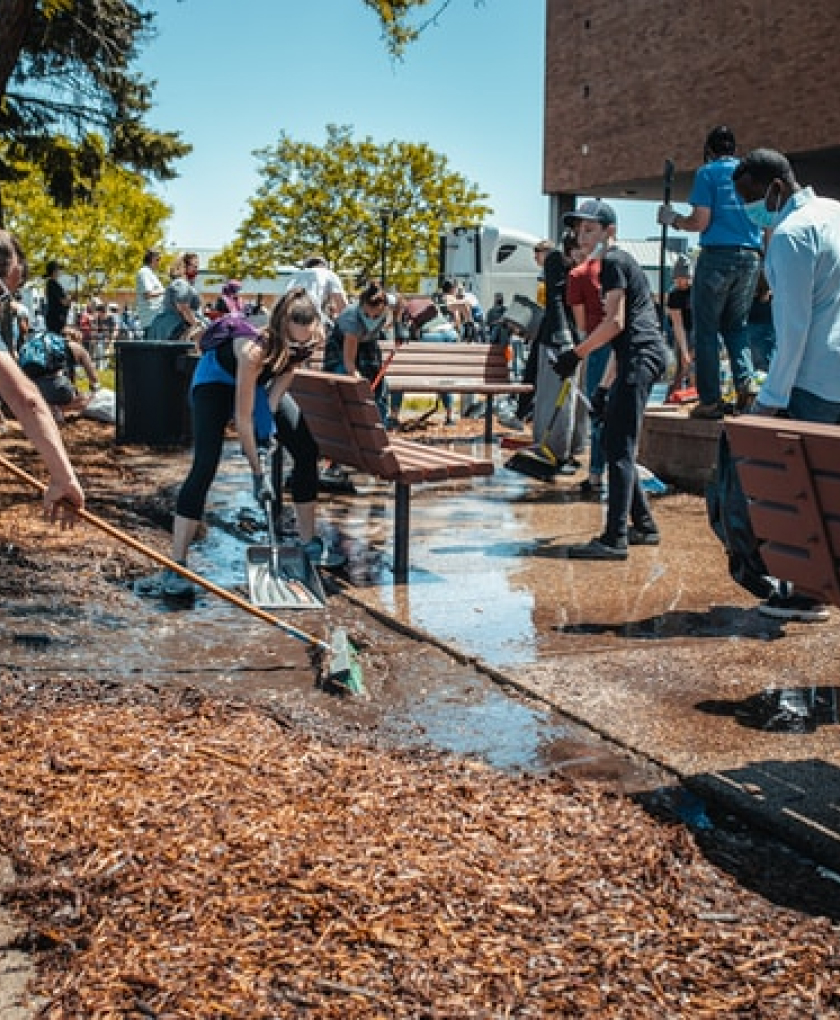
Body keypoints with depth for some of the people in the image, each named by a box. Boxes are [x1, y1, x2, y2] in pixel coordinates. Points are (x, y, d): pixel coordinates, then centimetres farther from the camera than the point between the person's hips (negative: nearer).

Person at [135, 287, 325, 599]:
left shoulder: (311, 341, -27)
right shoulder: (255, 350, -42)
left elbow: (286, 373, -8)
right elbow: (242, 417, -35)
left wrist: (267, 428, -19)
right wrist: (257, 473, -30)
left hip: (262, 381, 7)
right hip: (217, 378, -6)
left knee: (308, 450, -2)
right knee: (204, 466, -21)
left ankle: (310, 544, 13)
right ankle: (175, 569, -23)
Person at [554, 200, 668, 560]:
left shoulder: (613, 261, -5)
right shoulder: (619, 261, 26)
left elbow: (615, 322, -16)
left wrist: (576, 354, -10)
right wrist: (608, 384, 27)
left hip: (640, 354, -11)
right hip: (638, 356, 11)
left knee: (619, 449, -14)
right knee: (614, 445, 14)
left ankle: (615, 540, -17)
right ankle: (643, 525, 20)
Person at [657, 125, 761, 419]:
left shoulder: (708, 172, -1)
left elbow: (700, 222, -8)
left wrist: (673, 219, 9)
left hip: (717, 254, -5)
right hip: (751, 257, 5)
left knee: (707, 328, 0)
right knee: (736, 325, 18)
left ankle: (711, 400, -3)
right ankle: (745, 381, -3)